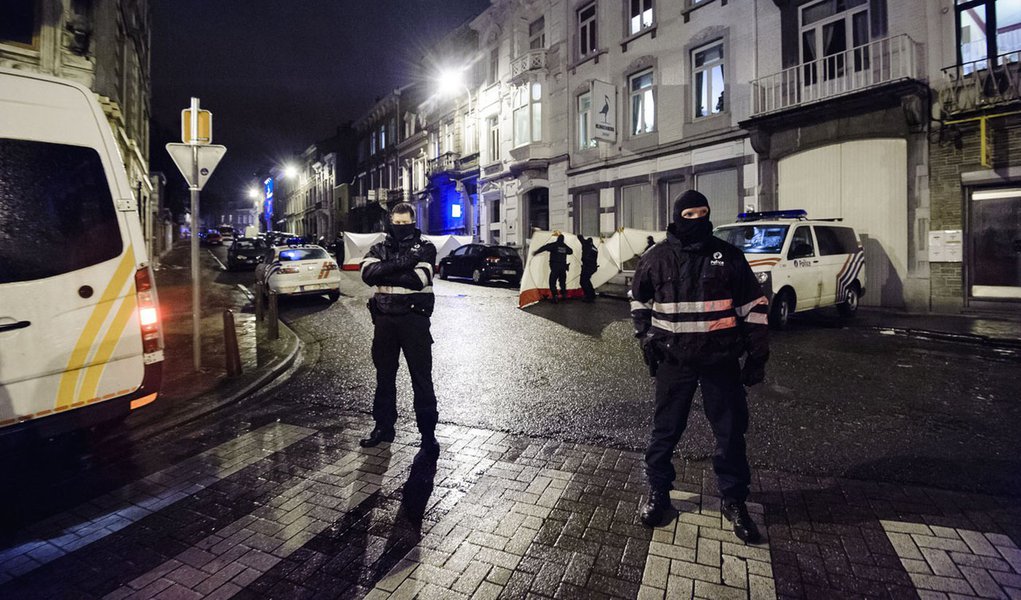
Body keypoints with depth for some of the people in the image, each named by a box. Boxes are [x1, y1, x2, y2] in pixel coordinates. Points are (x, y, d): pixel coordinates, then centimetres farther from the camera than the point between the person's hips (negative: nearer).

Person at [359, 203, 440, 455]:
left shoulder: (425, 248, 1)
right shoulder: (379, 249, 10)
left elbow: (418, 279, -16)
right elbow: (367, 273, -11)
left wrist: (384, 275, -11)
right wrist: (399, 263, -21)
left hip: (414, 319, -4)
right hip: (384, 319, 4)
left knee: (422, 377, 0)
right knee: (384, 375, 14)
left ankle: (428, 431, 10)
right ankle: (383, 426, 29)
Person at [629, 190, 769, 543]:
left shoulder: (728, 256, 0)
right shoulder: (658, 257, 0)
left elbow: (754, 305, 4)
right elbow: (638, 297, 16)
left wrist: (757, 355, 1)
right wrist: (645, 335, 6)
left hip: (721, 360, 1)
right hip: (674, 360, 0)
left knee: (731, 431, 8)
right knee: (665, 430, 9)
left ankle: (734, 501, 27)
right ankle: (658, 492, 27)